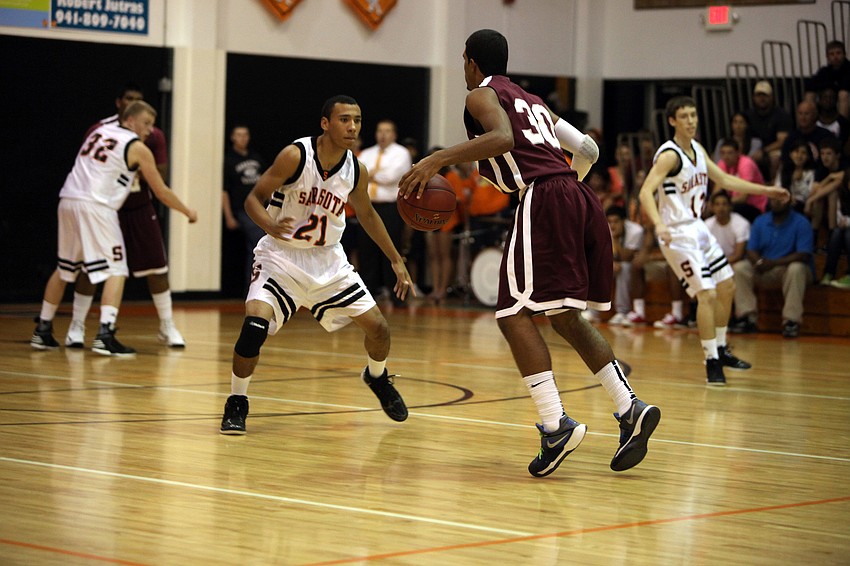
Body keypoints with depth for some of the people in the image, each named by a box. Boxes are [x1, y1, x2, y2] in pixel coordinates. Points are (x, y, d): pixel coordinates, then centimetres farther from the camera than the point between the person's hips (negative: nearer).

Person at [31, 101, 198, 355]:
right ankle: (105, 335, -17)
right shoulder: (137, 148, 2)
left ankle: (42, 331, 26)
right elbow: (162, 192, 7)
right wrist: (188, 212, 23)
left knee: (64, 269, 21)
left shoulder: (99, 131, 19)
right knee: (115, 270, -3)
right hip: (95, 206, -7)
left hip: (68, 200, 7)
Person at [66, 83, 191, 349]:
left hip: (140, 210, 2)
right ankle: (77, 327, 2)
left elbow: (161, 177, -4)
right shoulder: (100, 131, -7)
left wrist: (141, 171, -22)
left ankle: (168, 327, 12)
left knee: (157, 268, 0)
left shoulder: (154, 136, -3)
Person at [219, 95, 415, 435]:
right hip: (282, 254, -4)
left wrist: (396, 260, 16)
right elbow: (253, 199, -15)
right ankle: (236, 404, -7)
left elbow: (366, 214, 15)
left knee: (378, 327, 3)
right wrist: (271, 226, -36)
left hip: (328, 259, 5)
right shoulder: (295, 156, -19)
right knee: (255, 323, -27)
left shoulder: (357, 171, -5)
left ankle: (377, 378, 37)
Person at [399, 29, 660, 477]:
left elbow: (503, 138, -15)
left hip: (543, 200, -8)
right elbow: (587, 149, 27)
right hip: (580, 202, 8)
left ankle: (556, 424, -18)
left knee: (515, 314, -5)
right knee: (564, 317, 17)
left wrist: (437, 160, -17)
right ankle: (630, 410, 5)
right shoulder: (533, 101, 30)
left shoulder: (482, 95, 7)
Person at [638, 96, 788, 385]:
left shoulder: (698, 150, 8)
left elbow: (725, 180, 19)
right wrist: (659, 224, -46)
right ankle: (712, 361, -7)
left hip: (698, 228, 9)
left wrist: (767, 190, 16)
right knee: (707, 294, -15)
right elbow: (646, 191, -30)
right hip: (677, 234, -9)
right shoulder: (669, 155, -19)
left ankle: (720, 350, 28)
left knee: (727, 287, 14)